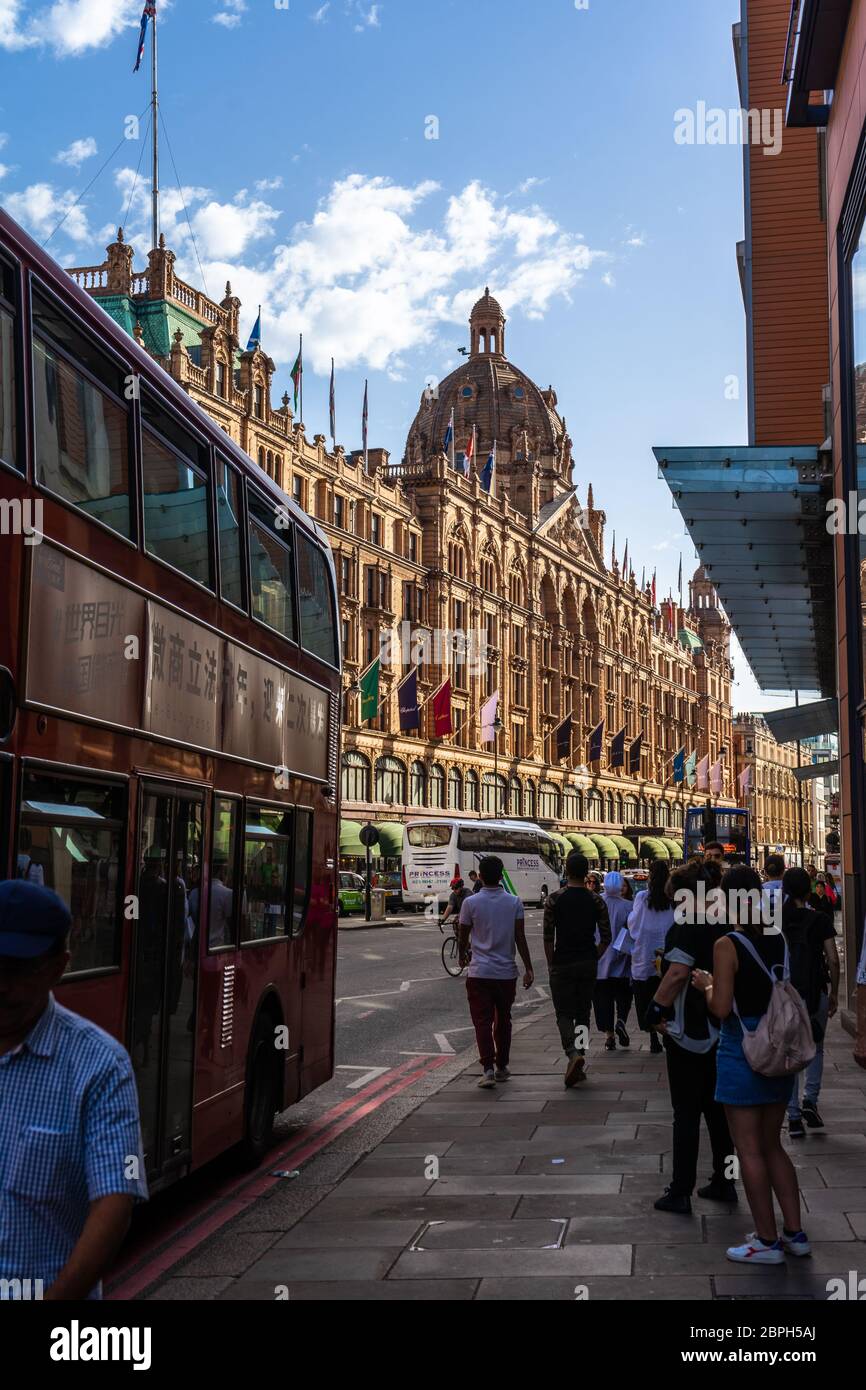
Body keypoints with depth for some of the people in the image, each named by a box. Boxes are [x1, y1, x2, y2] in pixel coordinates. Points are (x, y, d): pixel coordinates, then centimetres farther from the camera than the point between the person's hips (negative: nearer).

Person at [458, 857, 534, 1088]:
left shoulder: (470, 902, -6)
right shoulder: (514, 902, -3)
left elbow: (463, 936, 4)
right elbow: (520, 938, -5)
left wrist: (463, 955, 24)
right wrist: (528, 968, 1)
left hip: (479, 971, -2)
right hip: (506, 971, 2)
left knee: (482, 1021, -2)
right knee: (503, 1021, 16)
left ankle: (487, 1068, -16)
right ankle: (502, 1067, 25)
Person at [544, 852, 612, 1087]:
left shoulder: (554, 899, -7)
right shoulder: (596, 901, 0)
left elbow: (548, 937, -7)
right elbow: (606, 938, 0)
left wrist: (551, 964, 2)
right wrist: (594, 958, 12)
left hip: (562, 964, -3)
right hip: (588, 964, 3)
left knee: (563, 1013, 2)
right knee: (583, 1013, 12)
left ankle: (573, 1053, -22)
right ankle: (580, 1065, 13)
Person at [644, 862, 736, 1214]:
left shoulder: (685, 928, -16)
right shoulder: (724, 927, 7)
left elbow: (678, 972, -28)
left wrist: (656, 1009, -18)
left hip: (687, 1033, -7)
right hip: (720, 1032, 7)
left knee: (686, 1114, -1)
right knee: (717, 1109, 16)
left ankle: (680, 1192, 4)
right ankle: (723, 1183, 22)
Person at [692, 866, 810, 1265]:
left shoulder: (727, 946, -16)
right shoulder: (780, 940, 1)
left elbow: (721, 1007, -19)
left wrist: (706, 984, 1)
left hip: (742, 1052, -6)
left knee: (749, 1150, 5)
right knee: (772, 1145, 18)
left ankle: (767, 1241, 10)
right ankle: (794, 1233, 21)